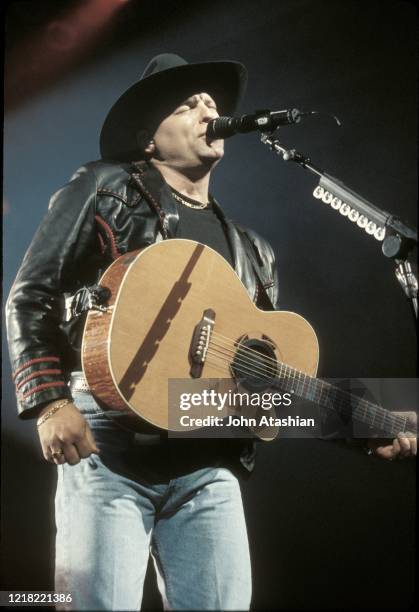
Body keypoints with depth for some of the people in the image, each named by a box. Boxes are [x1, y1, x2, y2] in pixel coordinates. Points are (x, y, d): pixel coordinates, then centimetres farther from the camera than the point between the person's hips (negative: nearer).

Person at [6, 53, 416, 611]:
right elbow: (32, 296, 1)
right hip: (108, 449, -4)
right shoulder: (105, 189, 7)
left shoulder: (253, 252, 20)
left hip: (209, 469, 4)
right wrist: (51, 404, -13)